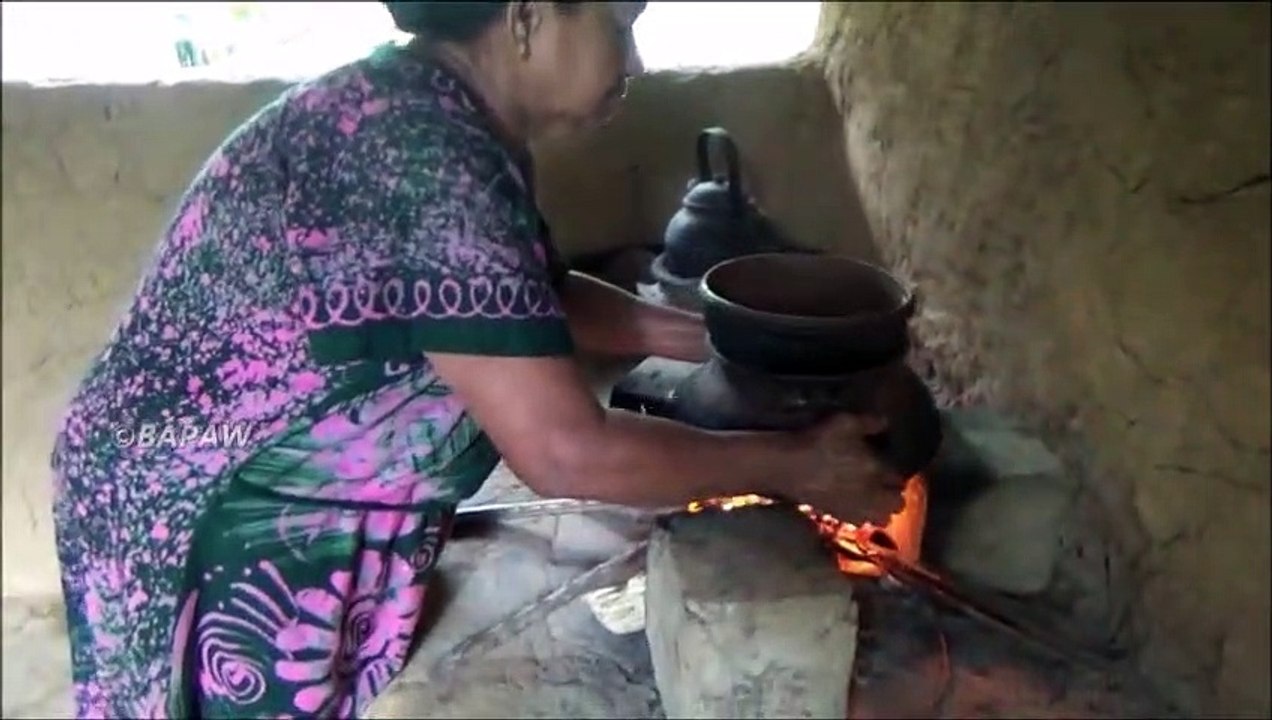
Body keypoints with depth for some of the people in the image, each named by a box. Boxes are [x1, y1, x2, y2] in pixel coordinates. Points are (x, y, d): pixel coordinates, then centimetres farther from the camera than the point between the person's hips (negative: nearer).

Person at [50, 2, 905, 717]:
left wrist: (724, 341, 5)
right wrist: (794, 465, -18)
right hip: (209, 530, -8)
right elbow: (567, 451, -30)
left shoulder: (434, 117, 0)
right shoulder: (423, 156, -30)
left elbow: (540, 298, 13)